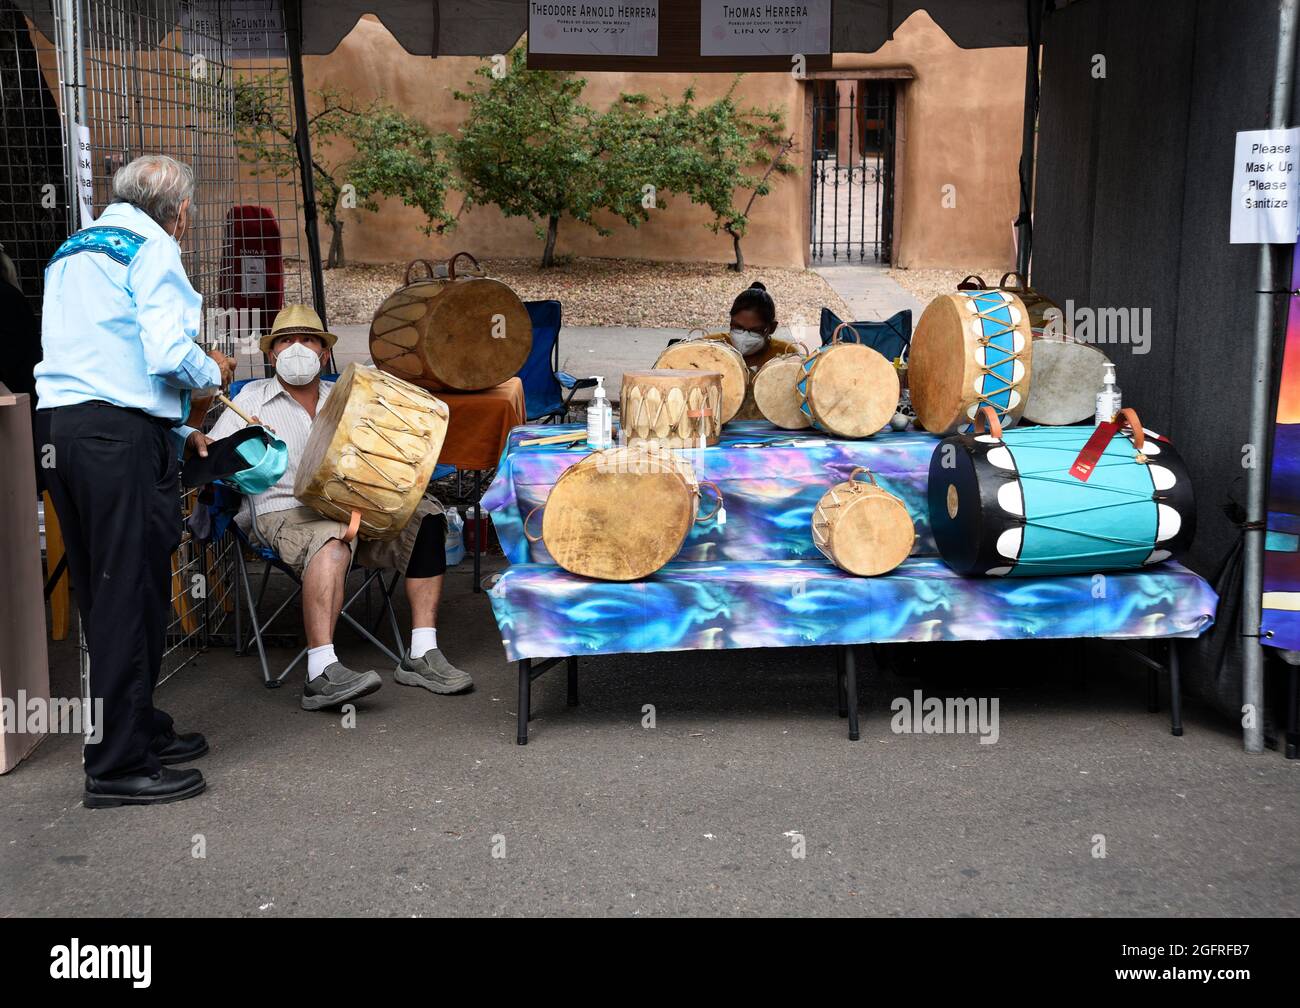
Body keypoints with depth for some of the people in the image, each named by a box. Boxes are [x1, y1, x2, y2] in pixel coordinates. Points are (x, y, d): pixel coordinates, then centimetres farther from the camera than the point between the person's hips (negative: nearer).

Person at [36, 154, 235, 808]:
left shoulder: (71, 252, 24)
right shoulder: (153, 248, -3)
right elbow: (167, 352, -16)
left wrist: (178, 431, 26)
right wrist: (214, 372, 6)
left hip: (59, 427, 9)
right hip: (122, 435, -9)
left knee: (103, 594, 14)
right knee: (131, 598, -4)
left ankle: (137, 729, 26)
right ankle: (120, 767, 0)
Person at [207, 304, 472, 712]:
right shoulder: (252, 399, 12)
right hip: (286, 513, -4)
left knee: (425, 517, -20)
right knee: (331, 540, -38)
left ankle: (422, 655, -22)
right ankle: (322, 673, -49)